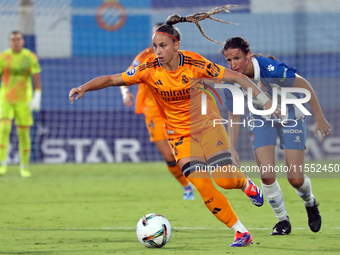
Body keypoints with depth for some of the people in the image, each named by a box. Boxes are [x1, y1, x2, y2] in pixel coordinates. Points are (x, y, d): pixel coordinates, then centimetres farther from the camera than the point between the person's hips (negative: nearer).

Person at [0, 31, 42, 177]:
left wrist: (37, 97, -13)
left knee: (24, 133, 3)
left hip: (24, 101, 1)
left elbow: (37, 79, -1)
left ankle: (24, 167, 17)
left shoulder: (30, 57, -1)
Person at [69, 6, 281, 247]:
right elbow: (112, 79, -12)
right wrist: (84, 87, -28)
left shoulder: (194, 63, -17)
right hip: (180, 134, 1)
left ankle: (246, 184, 23)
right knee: (203, 186, -15)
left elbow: (236, 77, -13)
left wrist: (264, 98, -15)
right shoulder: (149, 69, -13)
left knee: (225, 179, -16)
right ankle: (241, 232, -3)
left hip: (208, 125, -1)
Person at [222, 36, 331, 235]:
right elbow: (234, 115, -3)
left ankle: (310, 204, 31)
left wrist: (320, 119, -18)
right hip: (261, 120, 3)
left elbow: (304, 86, -22)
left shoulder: (270, 69, -34)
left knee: (296, 179, -5)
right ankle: (283, 221, 9)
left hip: (290, 118, -3)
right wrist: (232, 149, -8)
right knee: (267, 175, -14)